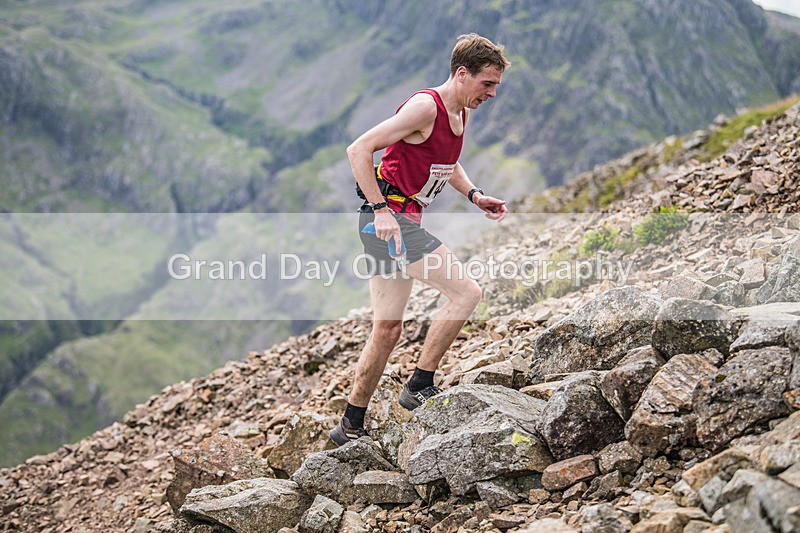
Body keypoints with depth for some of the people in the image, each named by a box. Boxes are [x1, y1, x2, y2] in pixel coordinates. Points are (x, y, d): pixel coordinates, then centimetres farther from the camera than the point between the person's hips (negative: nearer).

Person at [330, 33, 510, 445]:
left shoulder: (461, 113, 13)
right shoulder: (425, 107, -16)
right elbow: (358, 150, -20)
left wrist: (474, 195, 14)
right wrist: (381, 209, -25)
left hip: (397, 221, 10)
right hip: (388, 219, -10)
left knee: (387, 331, 12)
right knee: (465, 292, -13)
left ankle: (351, 427, 20)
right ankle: (419, 387, -5)